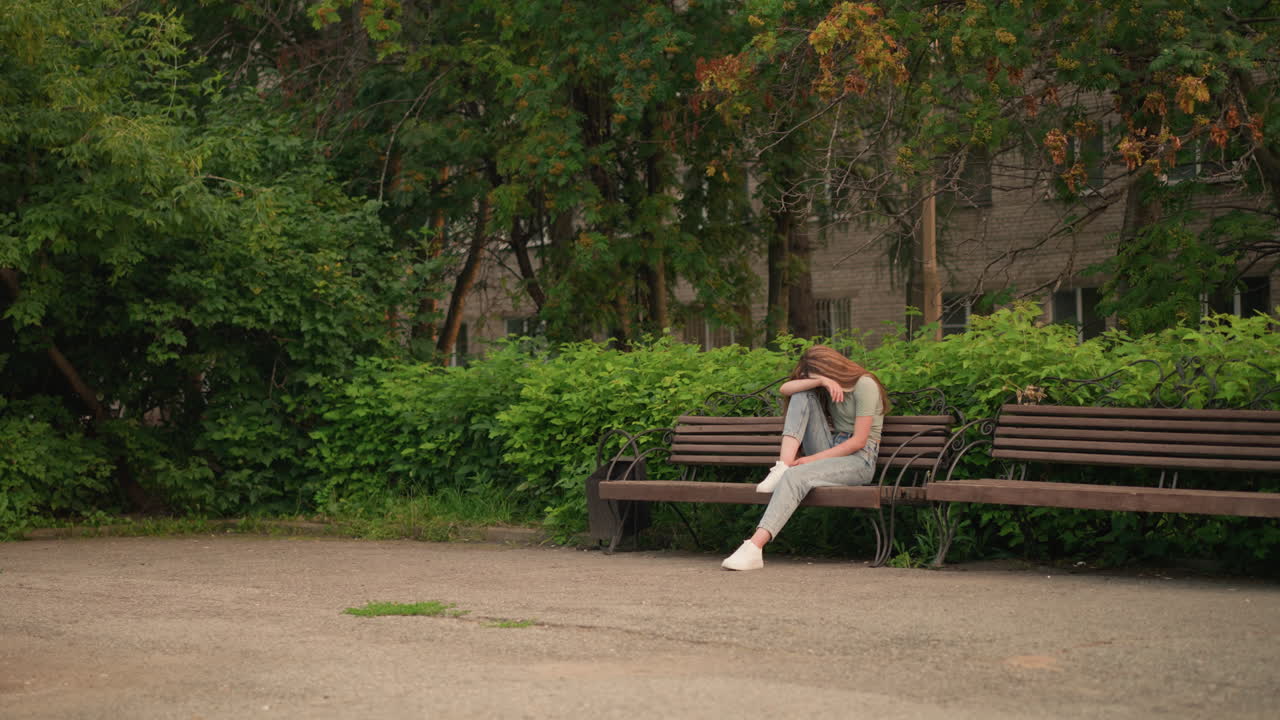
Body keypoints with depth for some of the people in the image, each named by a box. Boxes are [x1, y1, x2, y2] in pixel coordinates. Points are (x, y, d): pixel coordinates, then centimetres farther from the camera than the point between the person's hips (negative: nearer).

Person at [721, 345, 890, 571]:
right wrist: (820, 382, -17)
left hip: (860, 460, -8)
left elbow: (859, 442, -14)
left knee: (796, 476, -33)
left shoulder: (864, 385, -8)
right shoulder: (828, 386, 16)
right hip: (831, 451, 8)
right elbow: (785, 389, 0)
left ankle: (755, 547, -44)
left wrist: (812, 459, -16)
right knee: (803, 395, -6)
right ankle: (784, 464, -22)